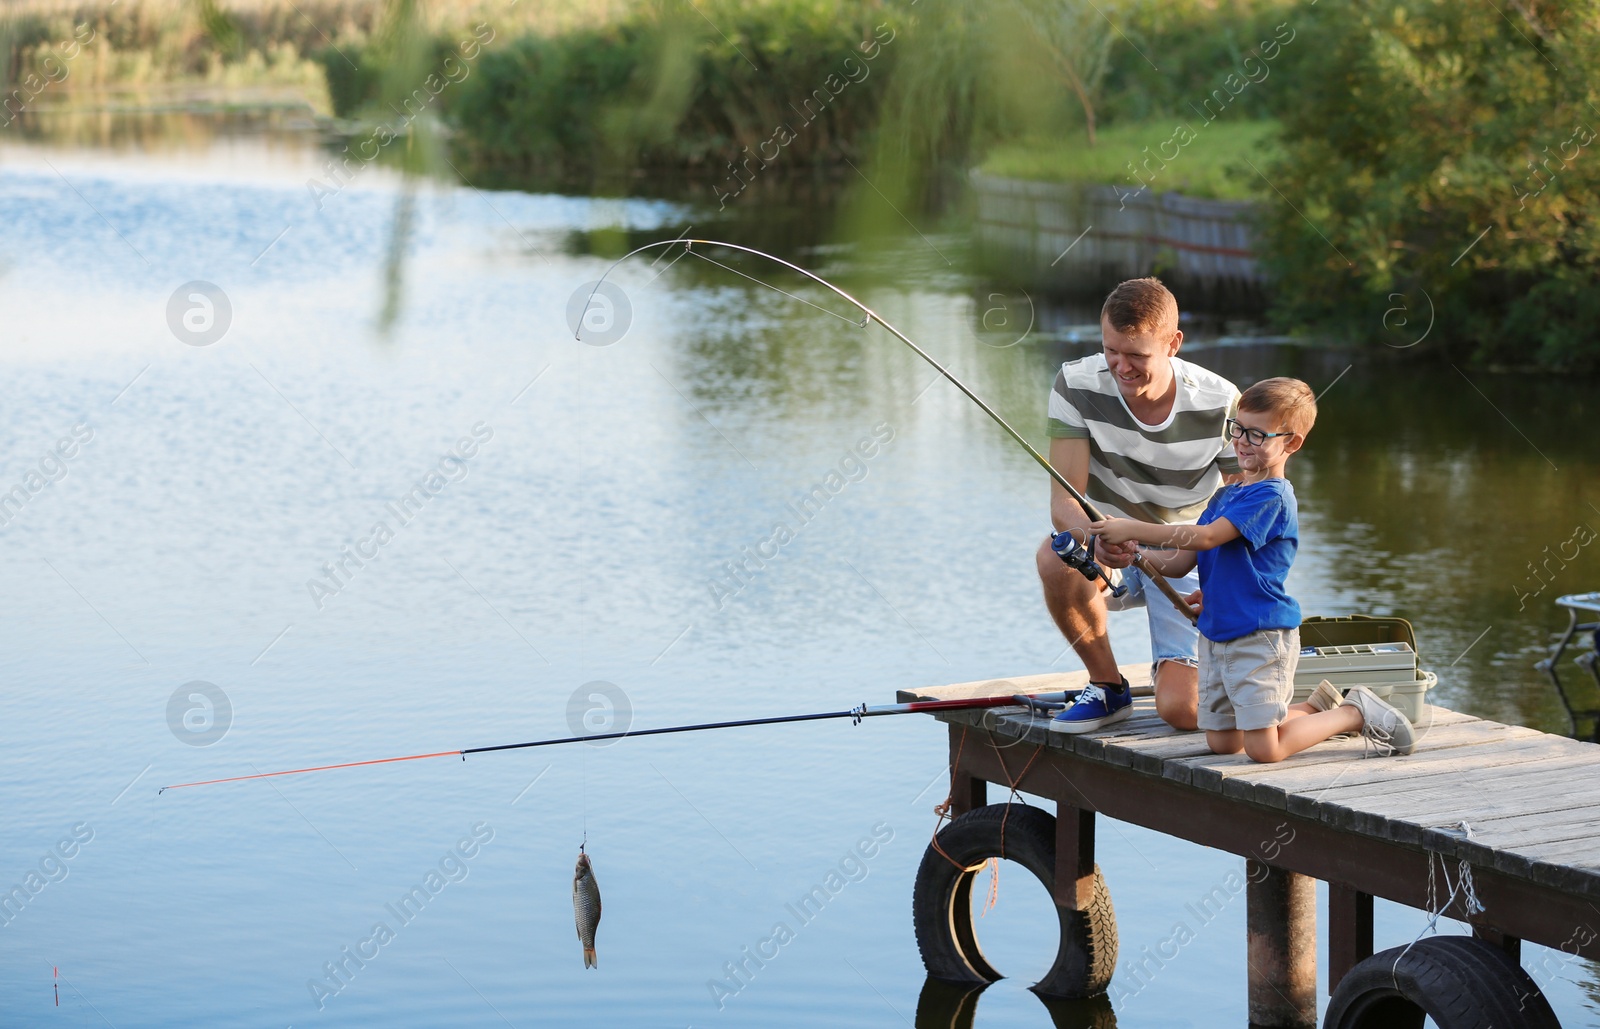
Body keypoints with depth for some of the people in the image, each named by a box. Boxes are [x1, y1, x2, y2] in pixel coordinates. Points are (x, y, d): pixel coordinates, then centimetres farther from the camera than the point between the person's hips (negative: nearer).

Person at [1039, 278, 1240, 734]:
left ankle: (1178, 666, 20)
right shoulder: (1079, 385, -18)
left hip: (1188, 560, -1)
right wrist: (1095, 537, -46)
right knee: (1057, 558, -36)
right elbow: (1064, 502, -22)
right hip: (1108, 557, 1)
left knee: (1182, 710, -20)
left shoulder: (1221, 404, -18)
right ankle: (1107, 686, -9)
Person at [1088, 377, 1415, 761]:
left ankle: (1357, 713, 8)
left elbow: (1204, 538, -25)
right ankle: (1319, 708, 27)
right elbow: (1181, 562, 11)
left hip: (1260, 638, -9)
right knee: (1221, 742, 11)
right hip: (1216, 634, 9)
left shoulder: (1271, 496, -16)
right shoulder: (1226, 495, 13)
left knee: (1264, 749, -11)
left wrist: (1133, 530, -23)